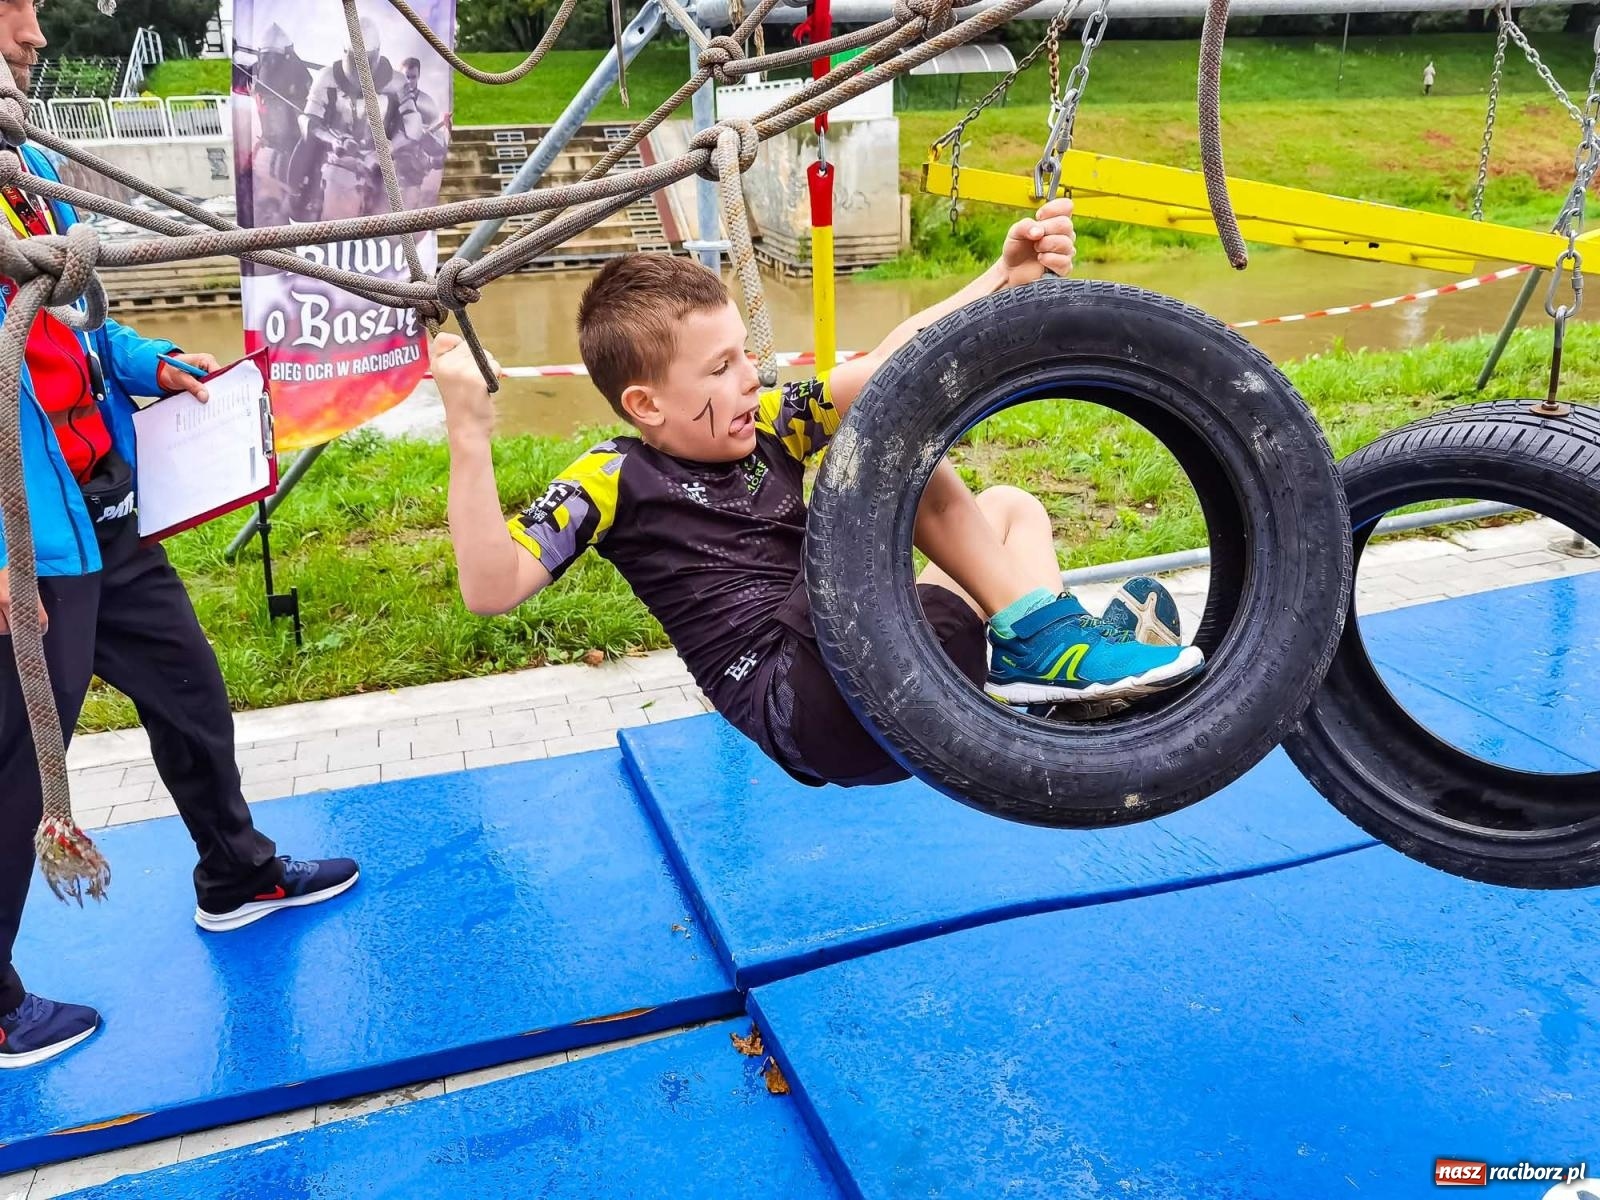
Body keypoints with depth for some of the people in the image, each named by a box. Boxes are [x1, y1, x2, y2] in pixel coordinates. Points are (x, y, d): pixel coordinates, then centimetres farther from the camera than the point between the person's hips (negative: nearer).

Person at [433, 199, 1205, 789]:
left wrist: (1006, 278, -3)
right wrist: (469, 436, -24)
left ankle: (1046, 652, -13)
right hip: (814, 711, -8)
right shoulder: (616, 480, -2)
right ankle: (1042, 638, -12)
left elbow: (887, 370, 7)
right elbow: (493, 587, -14)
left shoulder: (769, 426, 15)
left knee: (1011, 508, 14)